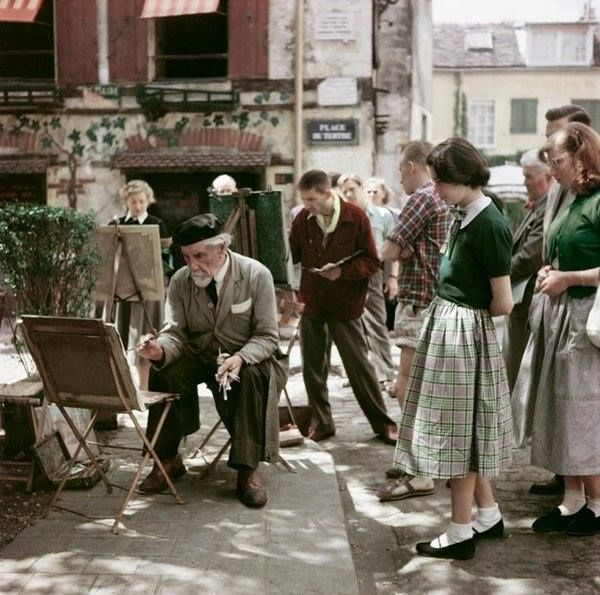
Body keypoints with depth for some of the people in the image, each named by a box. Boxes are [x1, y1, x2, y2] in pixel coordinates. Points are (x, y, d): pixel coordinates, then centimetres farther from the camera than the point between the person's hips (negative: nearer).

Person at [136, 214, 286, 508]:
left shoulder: (256, 275, -15)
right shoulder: (180, 281, -6)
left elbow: (268, 336, -13)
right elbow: (176, 332, -5)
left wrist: (240, 358, -35)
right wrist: (161, 349, -31)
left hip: (247, 356, -3)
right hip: (198, 356, 3)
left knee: (252, 376, -36)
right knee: (163, 372, -26)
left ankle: (248, 469, -25)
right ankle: (167, 459, -10)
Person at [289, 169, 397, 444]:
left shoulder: (356, 218, -9)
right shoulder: (302, 220, -1)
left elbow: (371, 262, -6)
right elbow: (292, 258, 9)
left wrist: (343, 271, -20)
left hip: (345, 305, -3)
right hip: (310, 303, 3)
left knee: (359, 364, 1)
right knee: (312, 366, 8)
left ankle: (382, 423, 13)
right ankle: (321, 422, 23)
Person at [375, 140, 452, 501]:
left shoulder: (423, 198, -14)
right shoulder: (446, 199, 16)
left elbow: (389, 252, -14)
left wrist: (401, 250, 4)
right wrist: (408, 250, 1)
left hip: (420, 303, -10)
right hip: (438, 299, 10)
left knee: (408, 388, -8)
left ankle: (420, 475, -7)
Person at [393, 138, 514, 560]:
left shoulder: (489, 224, -19)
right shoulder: (465, 217, 8)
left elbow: (504, 304, -17)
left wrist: (471, 314, -1)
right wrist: (458, 307, 3)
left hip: (463, 334, -9)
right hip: (448, 328, 9)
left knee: (456, 431, 1)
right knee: (465, 430, 17)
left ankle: (461, 535, 13)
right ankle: (489, 516, 30)